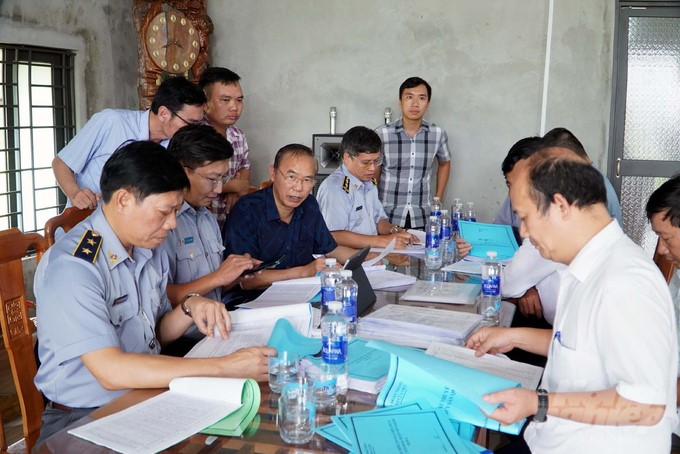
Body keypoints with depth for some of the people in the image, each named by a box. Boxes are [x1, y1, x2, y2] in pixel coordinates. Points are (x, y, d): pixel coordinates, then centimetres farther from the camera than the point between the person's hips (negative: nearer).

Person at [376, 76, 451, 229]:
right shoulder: (382, 134, -9)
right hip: (387, 218, -2)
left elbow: (444, 163, 18)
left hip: (422, 219, 2)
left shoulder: (438, 134, -1)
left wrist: (438, 199, 13)